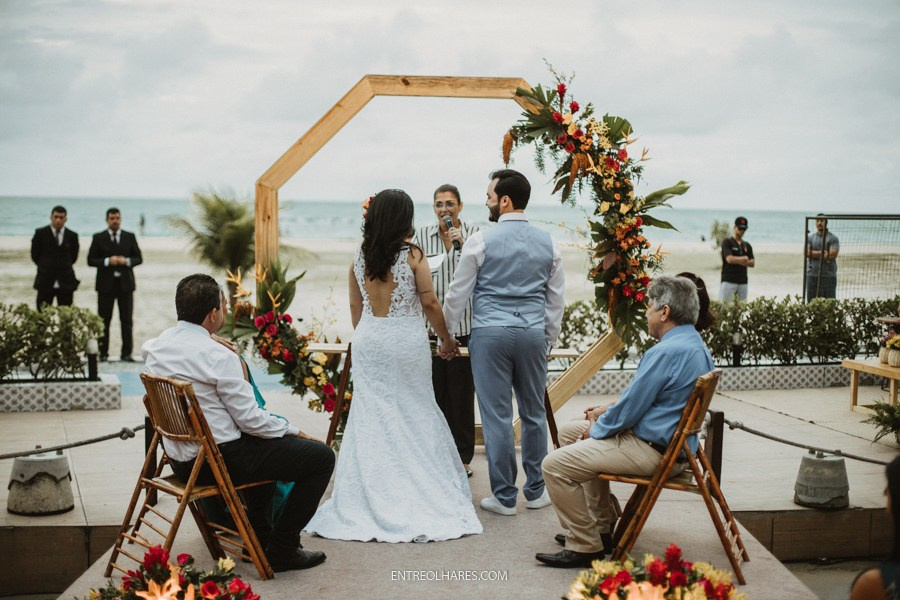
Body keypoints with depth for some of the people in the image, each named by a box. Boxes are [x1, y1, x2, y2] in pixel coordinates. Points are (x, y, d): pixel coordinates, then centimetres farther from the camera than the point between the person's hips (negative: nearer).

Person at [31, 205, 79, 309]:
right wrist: (46, 267, 10)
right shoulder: (40, 233, 0)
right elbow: (35, 255, 7)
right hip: (45, 281, -1)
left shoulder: (72, 236, 3)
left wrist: (64, 268, 10)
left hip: (66, 282, 1)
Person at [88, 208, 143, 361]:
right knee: (104, 320, 2)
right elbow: (91, 260, 0)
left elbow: (139, 258, 8)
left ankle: (126, 353, 6)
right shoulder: (98, 238, 3)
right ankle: (103, 353, 7)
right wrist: (107, 261, -15)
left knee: (126, 320, 1)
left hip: (125, 283, 1)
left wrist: (127, 261, -12)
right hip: (106, 283, -1)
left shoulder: (130, 237, 8)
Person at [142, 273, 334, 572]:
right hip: (219, 461, -9)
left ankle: (258, 535, 36)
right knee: (321, 456, -4)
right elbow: (249, 419, -18)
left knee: (265, 442, 35)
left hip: (179, 458, 9)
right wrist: (292, 431, -3)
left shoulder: (155, 346, 1)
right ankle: (281, 549, 2)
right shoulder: (218, 355, -22)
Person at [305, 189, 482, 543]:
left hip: (368, 339, 4)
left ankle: (371, 500, 11)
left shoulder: (359, 257, 3)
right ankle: (418, 495, 13)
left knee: (370, 416, 8)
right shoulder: (412, 255, -9)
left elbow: (355, 306, 11)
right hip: (406, 340, -4)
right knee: (414, 414, 8)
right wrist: (446, 339, 7)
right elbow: (429, 303, -5)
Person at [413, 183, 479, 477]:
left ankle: (462, 456, 14)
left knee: (462, 392, 3)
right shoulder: (423, 235, 7)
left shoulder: (473, 233, 1)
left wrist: (462, 245, -15)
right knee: (434, 390, 6)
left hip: (463, 323, -2)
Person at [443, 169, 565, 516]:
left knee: (497, 416, 2)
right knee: (534, 413, 13)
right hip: (533, 332, 4)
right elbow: (556, 298, 11)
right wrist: (549, 340, 19)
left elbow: (458, 294, -1)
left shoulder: (482, 241, -5)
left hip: (490, 332, -4)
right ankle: (536, 491, 22)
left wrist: (446, 335, 10)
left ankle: (504, 497, 8)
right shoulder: (547, 243, 6)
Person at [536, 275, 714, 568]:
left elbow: (629, 410, -19)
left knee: (555, 465, -15)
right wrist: (608, 411, 13)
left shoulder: (665, 353, -23)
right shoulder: (695, 345, 9)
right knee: (568, 432, 23)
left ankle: (585, 547, -4)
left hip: (652, 451, -11)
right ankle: (601, 528, 26)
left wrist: (596, 428, -1)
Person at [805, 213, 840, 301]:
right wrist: (823, 252, -10)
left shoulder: (833, 238, 2)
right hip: (812, 275, 3)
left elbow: (832, 255, -11)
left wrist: (814, 254, -5)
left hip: (828, 275, -3)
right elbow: (807, 253, -4)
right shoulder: (810, 237, 11)